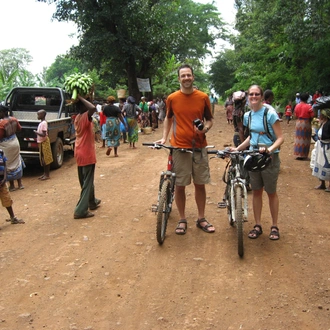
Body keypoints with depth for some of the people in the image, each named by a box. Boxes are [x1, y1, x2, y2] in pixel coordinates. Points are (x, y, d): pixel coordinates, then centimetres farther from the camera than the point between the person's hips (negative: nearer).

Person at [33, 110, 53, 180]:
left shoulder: (44, 123, -18)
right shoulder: (41, 123, 11)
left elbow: (43, 134, -23)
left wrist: (36, 132, -16)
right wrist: (37, 132, 8)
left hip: (44, 142, -10)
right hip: (41, 142, 10)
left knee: (46, 159, -3)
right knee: (43, 159, 14)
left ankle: (47, 175, 2)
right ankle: (45, 173, 23)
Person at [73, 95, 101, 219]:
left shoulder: (77, 117, 7)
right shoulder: (85, 117, -20)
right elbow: (93, 108, -40)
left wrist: (79, 100, 15)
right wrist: (81, 98, -27)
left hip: (79, 153, 9)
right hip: (87, 154, -9)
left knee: (85, 180, 22)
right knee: (87, 182, -3)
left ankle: (92, 202, 40)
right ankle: (80, 211, -4)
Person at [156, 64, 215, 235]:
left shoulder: (203, 97, -1)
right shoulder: (172, 98, 0)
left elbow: (209, 119, 8)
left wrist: (205, 128, -13)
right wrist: (164, 137, 5)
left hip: (199, 147, 1)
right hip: (179, 147, 0)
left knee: (200, 184, 9)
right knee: (180, 185, 5)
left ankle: (201, 219, 24)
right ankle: (182, 220, 20)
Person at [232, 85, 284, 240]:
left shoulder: (270, 113, -13)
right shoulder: (248, 115, 5)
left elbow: (280, 138, -15)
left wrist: (270, 149, -32)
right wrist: (237, 148, 8)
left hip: (269, 157, -5)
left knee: (271, 192, 6)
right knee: (256, 191, 10)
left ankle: (274, 226, 20)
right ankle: (257, 225, 21)